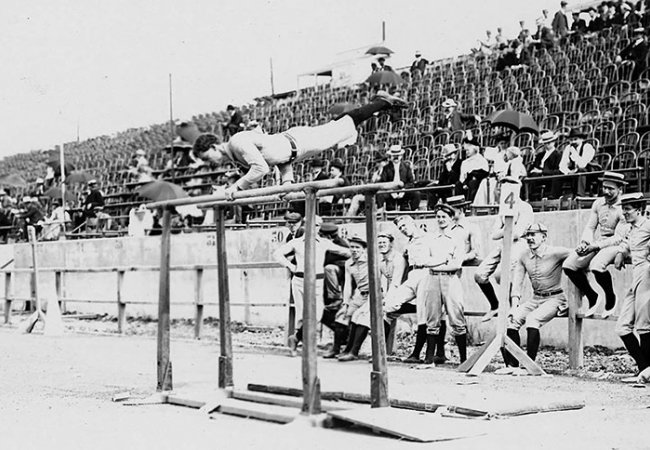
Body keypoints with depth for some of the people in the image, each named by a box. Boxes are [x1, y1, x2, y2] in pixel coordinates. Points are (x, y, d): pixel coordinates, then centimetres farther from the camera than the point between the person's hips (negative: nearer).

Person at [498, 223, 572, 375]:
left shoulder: (555, 253, -12)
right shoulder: (523, 257, 4)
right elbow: (517, 282, 2)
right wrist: (515, 303, -10)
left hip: (555, 298, -6)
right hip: (535, 298, 6)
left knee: (532, 318, -31)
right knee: (511, 318, -16)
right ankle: (511, 364, -11)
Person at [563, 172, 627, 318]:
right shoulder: (598, 203, 8)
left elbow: (619, 237, -17)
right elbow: (590, 227, 12)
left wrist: (596, 246, -24)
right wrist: (584, 242, -9)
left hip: (615, 245, -7)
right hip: (596, 244, 7)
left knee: (596, 266, -36)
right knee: (568, 265, -13)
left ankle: (610, 298, -7)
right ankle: (591, 297, 7)